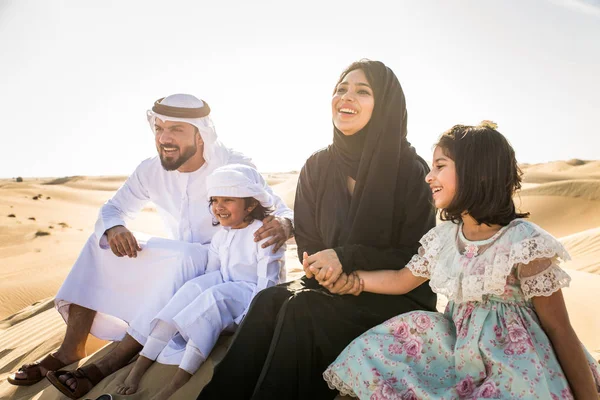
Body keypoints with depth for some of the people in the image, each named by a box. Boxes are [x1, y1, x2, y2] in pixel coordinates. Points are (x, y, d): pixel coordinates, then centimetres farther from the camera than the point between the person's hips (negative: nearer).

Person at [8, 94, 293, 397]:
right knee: (100, 240, -10)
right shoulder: (150, 171, -6)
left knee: (181, 259, -37)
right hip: (174, 256, 5)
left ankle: (113, 362, -27)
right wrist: (113, 228, -24)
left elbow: (282, 210, -17)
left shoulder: (234, 166, -19)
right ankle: (71, 348, -12)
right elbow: (112, 209, 3)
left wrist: (282, 224, -44)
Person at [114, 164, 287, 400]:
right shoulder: (221, 235, 8)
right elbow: (211, 276, 7)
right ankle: (139, 367, -25)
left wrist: (247, 321, -26)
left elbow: (268, 283, -20)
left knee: (216, 296, -32)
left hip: (255, 302, -6)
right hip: (225, 293, 6)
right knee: (195, 287, -21)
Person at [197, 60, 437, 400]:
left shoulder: (411, 171, -12)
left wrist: (347, 257, -23)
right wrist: (332, 272, -18)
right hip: (334, 286, 4)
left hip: (399, 296, -4)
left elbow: (417, 255, -10)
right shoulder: (318, 167, 2)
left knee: (303, 309, -29)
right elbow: (308, 243, 5)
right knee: (270, 300, -24)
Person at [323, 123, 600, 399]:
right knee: (376, 352, -4)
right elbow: (402, 280, 13)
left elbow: (560, 330, -13)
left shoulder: (523, 243, -19)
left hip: (517, 365, -5)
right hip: (462, 352, 6)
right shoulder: (442, 237, 0)